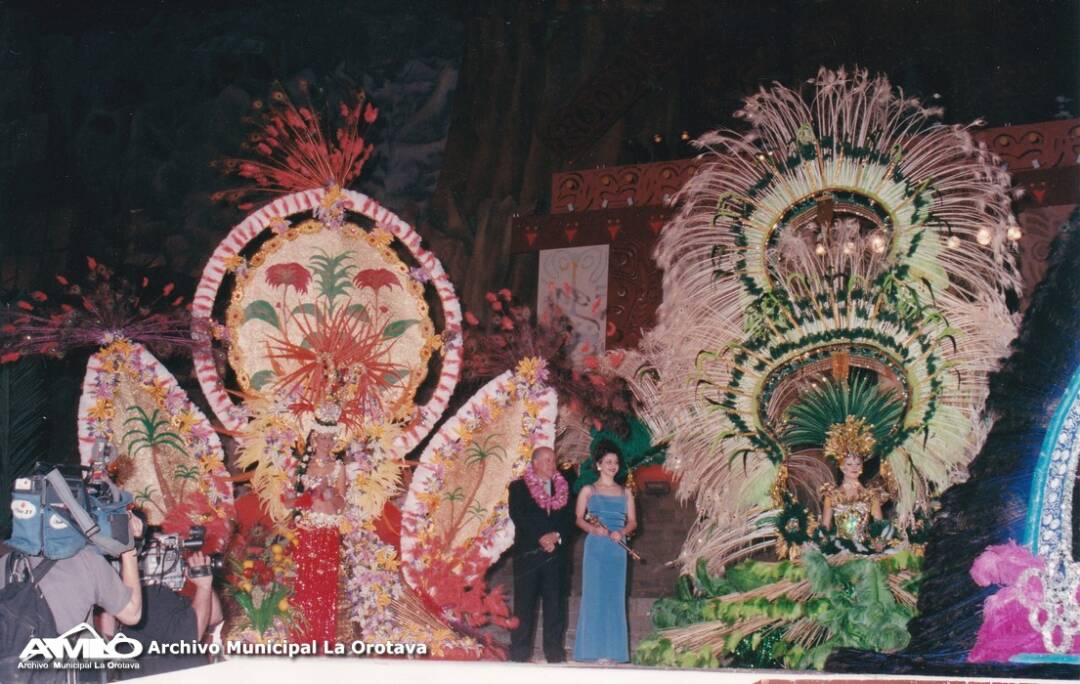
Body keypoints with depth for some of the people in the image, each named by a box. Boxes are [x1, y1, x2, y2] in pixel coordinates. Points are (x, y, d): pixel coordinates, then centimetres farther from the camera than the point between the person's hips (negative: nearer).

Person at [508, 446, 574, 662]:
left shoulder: (563, 488, 15)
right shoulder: (518, 487, 6)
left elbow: (570, 520, 9)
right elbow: (518, 517, -6)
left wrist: (556, 536, -9)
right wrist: (540, 538, -14)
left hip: (557, 553, 3)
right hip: (528, 553, -3)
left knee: (555, 602, 1)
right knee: (524, 602, -2)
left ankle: (554, 649, 5)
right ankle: (520, 650, 2)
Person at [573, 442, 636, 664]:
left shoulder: (625, 492, 14)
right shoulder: (588, 490, 6)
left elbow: (632, 521, 11)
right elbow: (578, 518, 1)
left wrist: (622, 532, -10)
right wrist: (593, 529, -17)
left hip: (617, 548, 3)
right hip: (595, 547, -3)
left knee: (615, 597, 1)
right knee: (594, 595, -5)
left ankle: (612, 651, 4)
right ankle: (594, 650, -3)